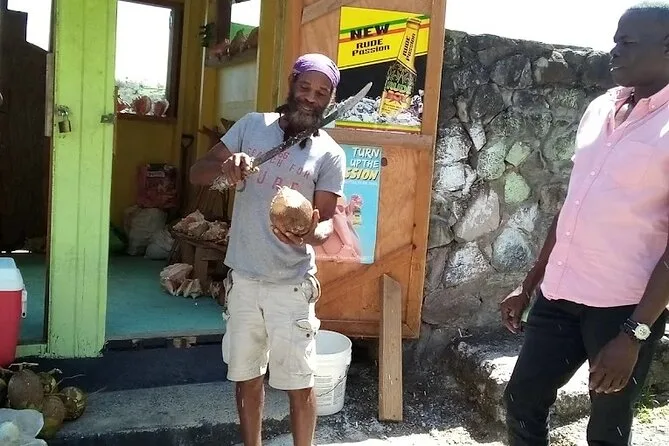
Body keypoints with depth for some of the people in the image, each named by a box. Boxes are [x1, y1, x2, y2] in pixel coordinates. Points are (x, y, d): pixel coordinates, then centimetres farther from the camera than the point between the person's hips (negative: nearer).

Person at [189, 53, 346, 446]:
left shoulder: (329, 154, -5)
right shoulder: (252, 126, 2)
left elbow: (326, 219, -7)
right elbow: (197, 173, 3)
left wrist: (313, 234, -31)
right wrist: (224, 166, -20)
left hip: (291, 284, -3)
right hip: (243, 277, 3)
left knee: (299, 383, 6)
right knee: (247, 376, 17)